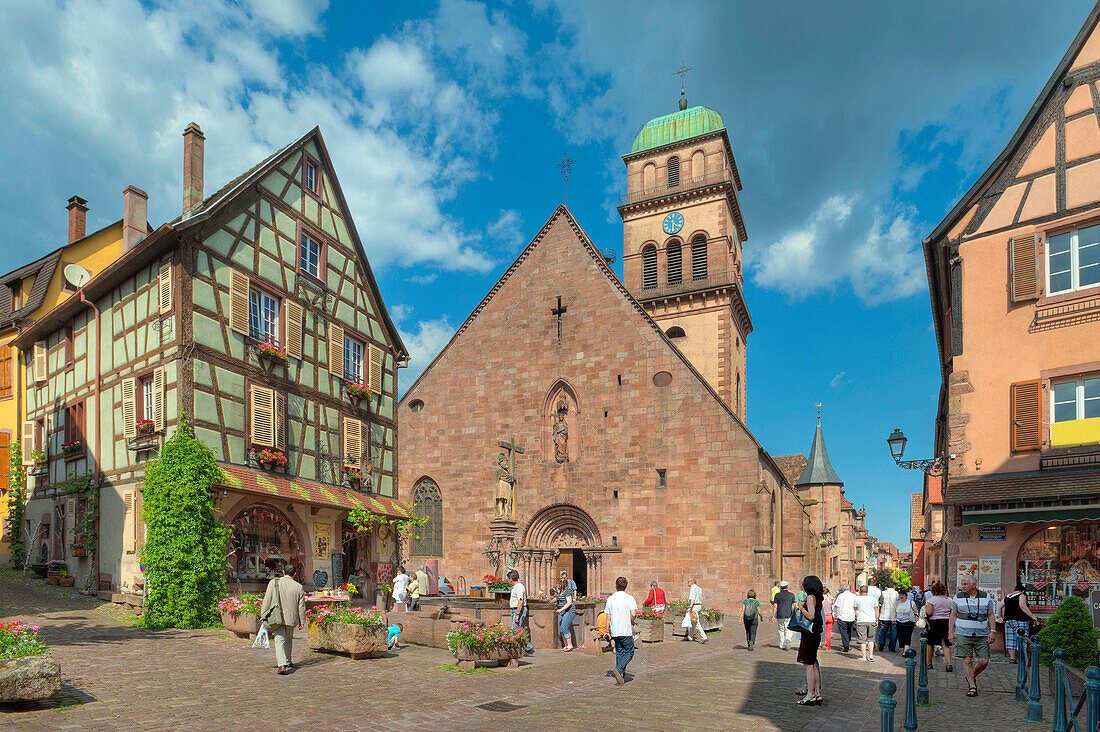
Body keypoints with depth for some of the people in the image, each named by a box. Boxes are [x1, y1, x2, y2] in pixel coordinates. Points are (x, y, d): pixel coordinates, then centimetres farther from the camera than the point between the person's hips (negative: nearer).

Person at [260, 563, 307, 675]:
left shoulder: (273, 583, -4)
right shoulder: (298, 587, -1)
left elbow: (267, 600, -2)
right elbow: (302, 606, 3)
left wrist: (263, 615, 7)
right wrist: (301, 621, 13)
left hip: (277, 617, -2)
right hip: (291, 618, 2)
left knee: (280, 641, -3)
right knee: (288, 640, 22)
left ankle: (282, 665, -19)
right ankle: (288, 661, 35)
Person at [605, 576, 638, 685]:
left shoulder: (610, 599, 3)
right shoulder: (629, 598, -7)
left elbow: (608, 617, 5)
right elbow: (633, 614, -16)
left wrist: (607, 631, 12)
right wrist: (632, 622, 4)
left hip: (615, 631, 4)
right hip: (626, 631, -4)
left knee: (619, 652, 15)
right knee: (629, 652, 6)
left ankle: (620, 677, 12)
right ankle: (619, 669, -16)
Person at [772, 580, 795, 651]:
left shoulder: (777, 595, 0)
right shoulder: (791, 595, 2)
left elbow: (775, 606, -4)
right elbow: (793, 606, 0)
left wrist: (773, 615, 0)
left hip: (780, 615, 0)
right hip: (789, 615, 0)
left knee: (781, 630, 11)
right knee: (788, 630, 6)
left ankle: (782, 646, 15)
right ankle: (788, 639, -22)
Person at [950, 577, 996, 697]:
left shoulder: (986, 597, 4)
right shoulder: (958, 597, 3)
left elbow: (991, 615, 8)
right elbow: (953, 615, 6)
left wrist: (992, 631, -2)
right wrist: (951, 632, 1)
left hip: (982, 635, 1)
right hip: (963, 634, -1)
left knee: (984, 661, -3)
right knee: (967, 660, -5)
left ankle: (972, 677, 24)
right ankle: (972, 687, 4)